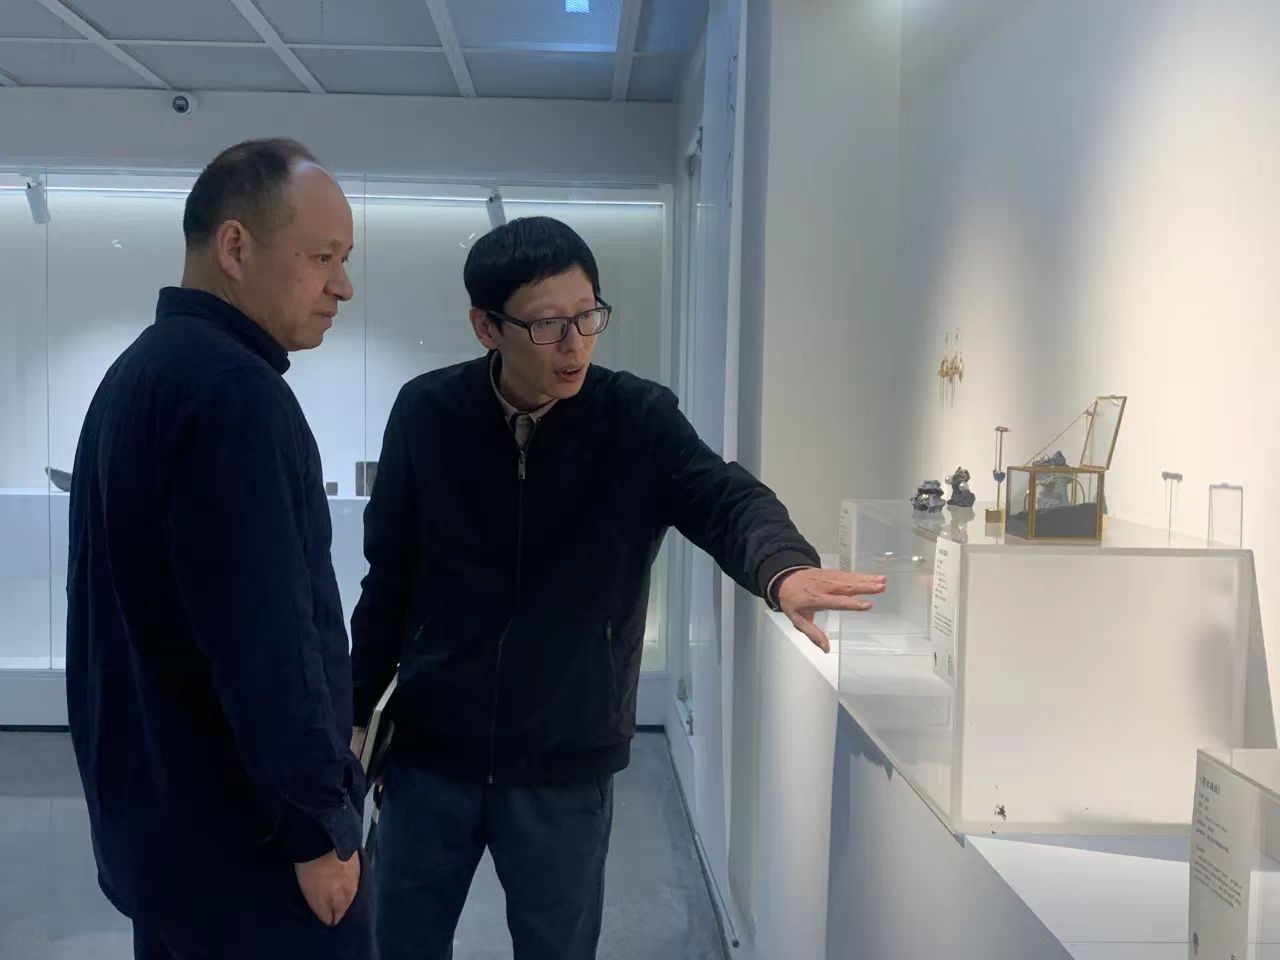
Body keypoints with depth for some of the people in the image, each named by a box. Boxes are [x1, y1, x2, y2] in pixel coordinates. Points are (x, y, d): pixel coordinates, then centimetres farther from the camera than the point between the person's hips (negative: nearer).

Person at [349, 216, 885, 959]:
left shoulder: (640, 421, -8)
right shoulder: (426, 414, -6)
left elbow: (725, 498, -22)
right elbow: (390, 574, 2)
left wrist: (785, 568, -44)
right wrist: (358, 709, 6)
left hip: (566, 767, -1)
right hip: (430, 752, 1)